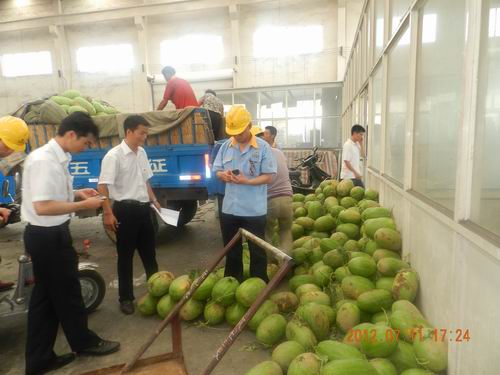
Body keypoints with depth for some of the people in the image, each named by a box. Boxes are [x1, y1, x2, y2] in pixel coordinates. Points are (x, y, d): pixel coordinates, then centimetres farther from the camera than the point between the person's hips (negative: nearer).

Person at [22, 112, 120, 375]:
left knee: (45, 296, 17)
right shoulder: (44, 161, -23)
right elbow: (43, 207, -27)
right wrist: (83, 205, -20)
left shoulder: (56, 157, 6)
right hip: (48, 236, -9)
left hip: (48, 234, 9)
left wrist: (76, 193, 6)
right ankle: (84, 341, 32)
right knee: (66, 293, 10)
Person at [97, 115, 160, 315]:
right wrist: (108, 213, -20)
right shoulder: (114, 156, -14)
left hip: (143, 208, 6)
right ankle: (126, 298, 20)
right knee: (125, 256, 6)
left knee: (149, 252, 16)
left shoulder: (142, 153, 8)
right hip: (125, 210, -6)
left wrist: (153, 200, 14)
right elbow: (103, 187, -16)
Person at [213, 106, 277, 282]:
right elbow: (217, 170, 9)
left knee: (257, 251, 11)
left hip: (254, 210, -4)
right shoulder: (226, 146, 4)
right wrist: (224, 175, -15)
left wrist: (247, 181, -24)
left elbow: (268, 176, -10)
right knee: (231, 249, 19)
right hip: (229, 208, 4)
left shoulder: (263, 147, -8)